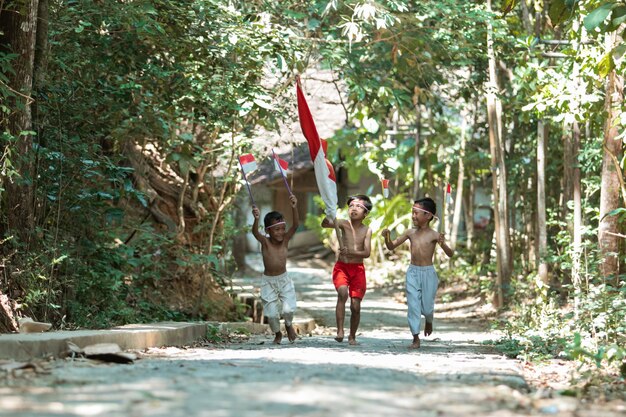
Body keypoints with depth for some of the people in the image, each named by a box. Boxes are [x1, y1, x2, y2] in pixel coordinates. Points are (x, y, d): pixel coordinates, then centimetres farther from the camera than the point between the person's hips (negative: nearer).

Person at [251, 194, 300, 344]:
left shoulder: (285, 239, -9)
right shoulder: (265, 242, -15)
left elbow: (295, 225, -23)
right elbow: (255, 232, -35)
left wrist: (294, 208, -40)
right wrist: (256, 219, -56)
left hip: (284, 279, 1)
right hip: (268, 281, -1)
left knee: (288, 309, -11)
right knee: (272, 313, 1)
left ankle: (289, 325, 24)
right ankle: (277, 333, 31)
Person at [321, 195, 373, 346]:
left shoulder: (367, 230, -1)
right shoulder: (344, 224, -3)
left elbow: (367, 253, -10)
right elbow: (325, 224, -19)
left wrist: (350, 253, -27)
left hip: (358, 269, 1)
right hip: (341, 267, -1)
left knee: (355, 305, -1)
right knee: (342, 293, -29)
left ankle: (352, 336, 19)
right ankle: (340, 330, -24)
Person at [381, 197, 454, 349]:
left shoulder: (434, 235, -10)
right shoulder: (410, 233, 2)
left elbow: (450, 254, -14)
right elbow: (391, 246, 9)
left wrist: (443, 244, -34)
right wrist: (387, 237, -12)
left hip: (428, 273, -3)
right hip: (412, 272, 3)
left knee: (427, 307, 6)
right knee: (413, 305, -3)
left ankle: (428, 321, 41)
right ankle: (416, 338, 4)